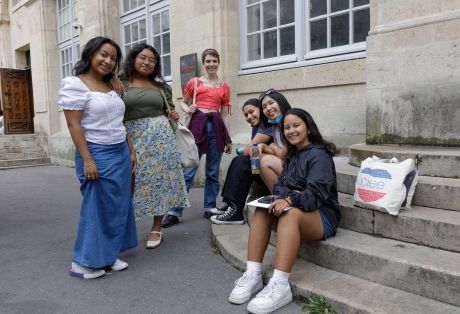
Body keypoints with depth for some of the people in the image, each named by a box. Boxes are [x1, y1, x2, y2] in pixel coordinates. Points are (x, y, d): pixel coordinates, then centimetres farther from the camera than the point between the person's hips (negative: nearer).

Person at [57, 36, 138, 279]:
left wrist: (131, 151, 13)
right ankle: (83, 262, 12)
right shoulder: (74, 84, -8)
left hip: (121, 153, 8)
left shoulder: (111, 86, 14)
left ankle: (110, 254, 23)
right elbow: (73, 124, -14)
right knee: (96, 206, -2)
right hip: (97, 154, -7)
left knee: (118, 206, 10)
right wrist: (87, 160, -19)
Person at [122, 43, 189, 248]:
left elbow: (170, 110, 21)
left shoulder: (160, 86, 13)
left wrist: (174, 116, 1)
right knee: (131, 182, -2)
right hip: (133, 138, -2)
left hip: (160, 136, 2)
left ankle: (156, 229, 18)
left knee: (159, 179, 4)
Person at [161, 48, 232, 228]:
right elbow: (183, 102, 16)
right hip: (198, 125, -2)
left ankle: (209, 208, 18)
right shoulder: (194, 82, 8)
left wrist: (229, 139, 12)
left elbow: (225, 114, 13)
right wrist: (187, 109, -7)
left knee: (213, 172, 7)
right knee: (188, 171, -5)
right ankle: (174, 212, 0)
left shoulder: (224, 87, 12)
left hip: (217, 127, 2)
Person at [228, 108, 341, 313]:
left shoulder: (319, 155, -7)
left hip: (322, 216, -7)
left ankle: (280, 286, -45)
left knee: (291, 213, -37)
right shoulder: (292, 155, 18)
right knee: (262, 209, -19)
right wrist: (287, 196, -14)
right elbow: (280, 187, 9)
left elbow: (317, 193, -20)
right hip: (296, 212, 7)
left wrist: (290, 200, -36)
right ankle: (253, 275, -27)